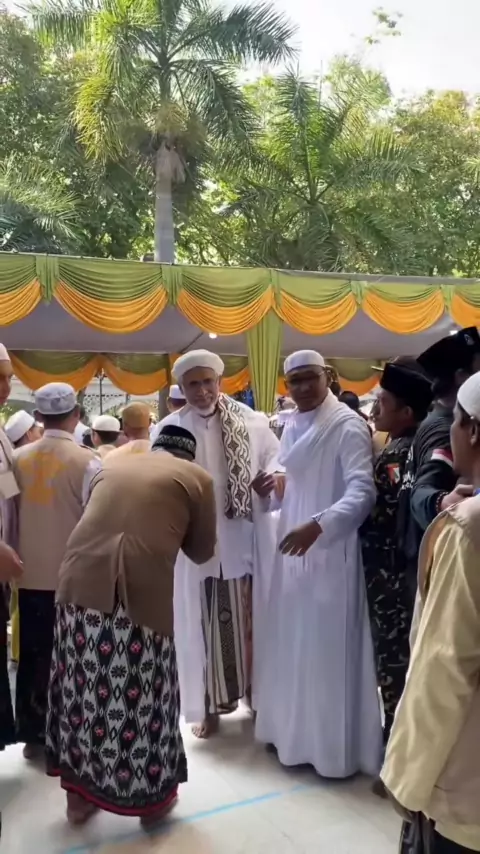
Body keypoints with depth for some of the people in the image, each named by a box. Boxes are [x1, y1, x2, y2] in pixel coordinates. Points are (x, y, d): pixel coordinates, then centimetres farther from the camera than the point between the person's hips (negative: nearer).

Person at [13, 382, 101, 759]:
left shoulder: (18, 458, 0)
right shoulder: (87, 461, -13)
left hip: (29, 574, 4)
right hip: (72, 576, -4)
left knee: (31, 654, 14)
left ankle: (32, 733, 26)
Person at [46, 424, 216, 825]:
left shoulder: (113, 467, 23)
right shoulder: (196, 477, 10)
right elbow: (202, 551, 14)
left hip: (81, 582, 5)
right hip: (141, 591, -4)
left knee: (83, 688, 16)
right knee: (144, 693, 11)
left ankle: (79, 793, 32)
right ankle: (152, 796, 28)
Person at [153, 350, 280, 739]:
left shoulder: (251, 421, -3)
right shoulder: (169, 428, -2)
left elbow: (277, 457, 5)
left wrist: (271, 478, -15)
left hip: (246, 538, 0)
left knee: (250, 619, 12)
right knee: (206, 625, 9)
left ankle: (257, 693, 32)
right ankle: (210, 704, 24)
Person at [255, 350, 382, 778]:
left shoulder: (348, 425, -13)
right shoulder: (292, 426, 10)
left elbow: (362, 491, -24)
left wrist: (318, 526, -35)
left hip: (331, 550, -7)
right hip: (294, 548, 7)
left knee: (327, 647, 2)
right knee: (292, 643, 16)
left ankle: (336, 744, 21)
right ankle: (294, 728, 34)